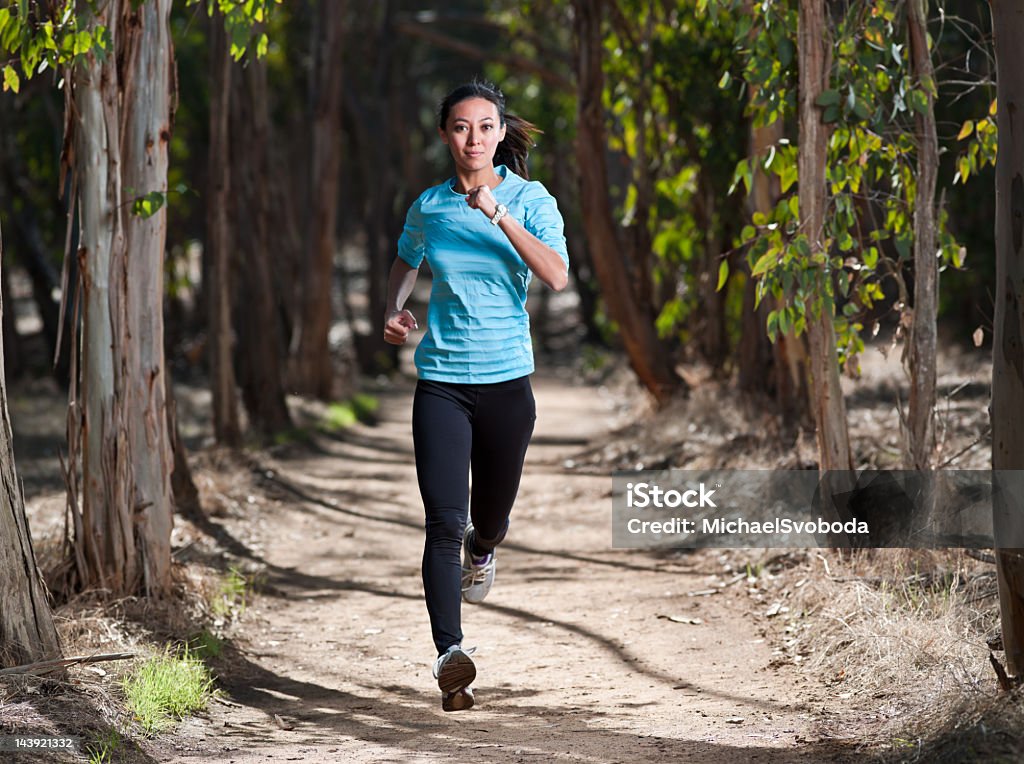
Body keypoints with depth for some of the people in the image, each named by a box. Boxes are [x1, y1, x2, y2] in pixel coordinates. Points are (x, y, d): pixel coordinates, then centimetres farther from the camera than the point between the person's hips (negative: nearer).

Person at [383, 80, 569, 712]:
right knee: (444, 520, -15)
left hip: (507, 380, 0)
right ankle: (450, 653, -23)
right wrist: (395, 310, 5)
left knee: (491, 516, 15)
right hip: (441, 381, 0)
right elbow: (407, 262, 25)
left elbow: (557, 277, -19)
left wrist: (498, 214, -24)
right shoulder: (428, 207, 4)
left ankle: (481, 547, 54)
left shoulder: (530, 199, -3)